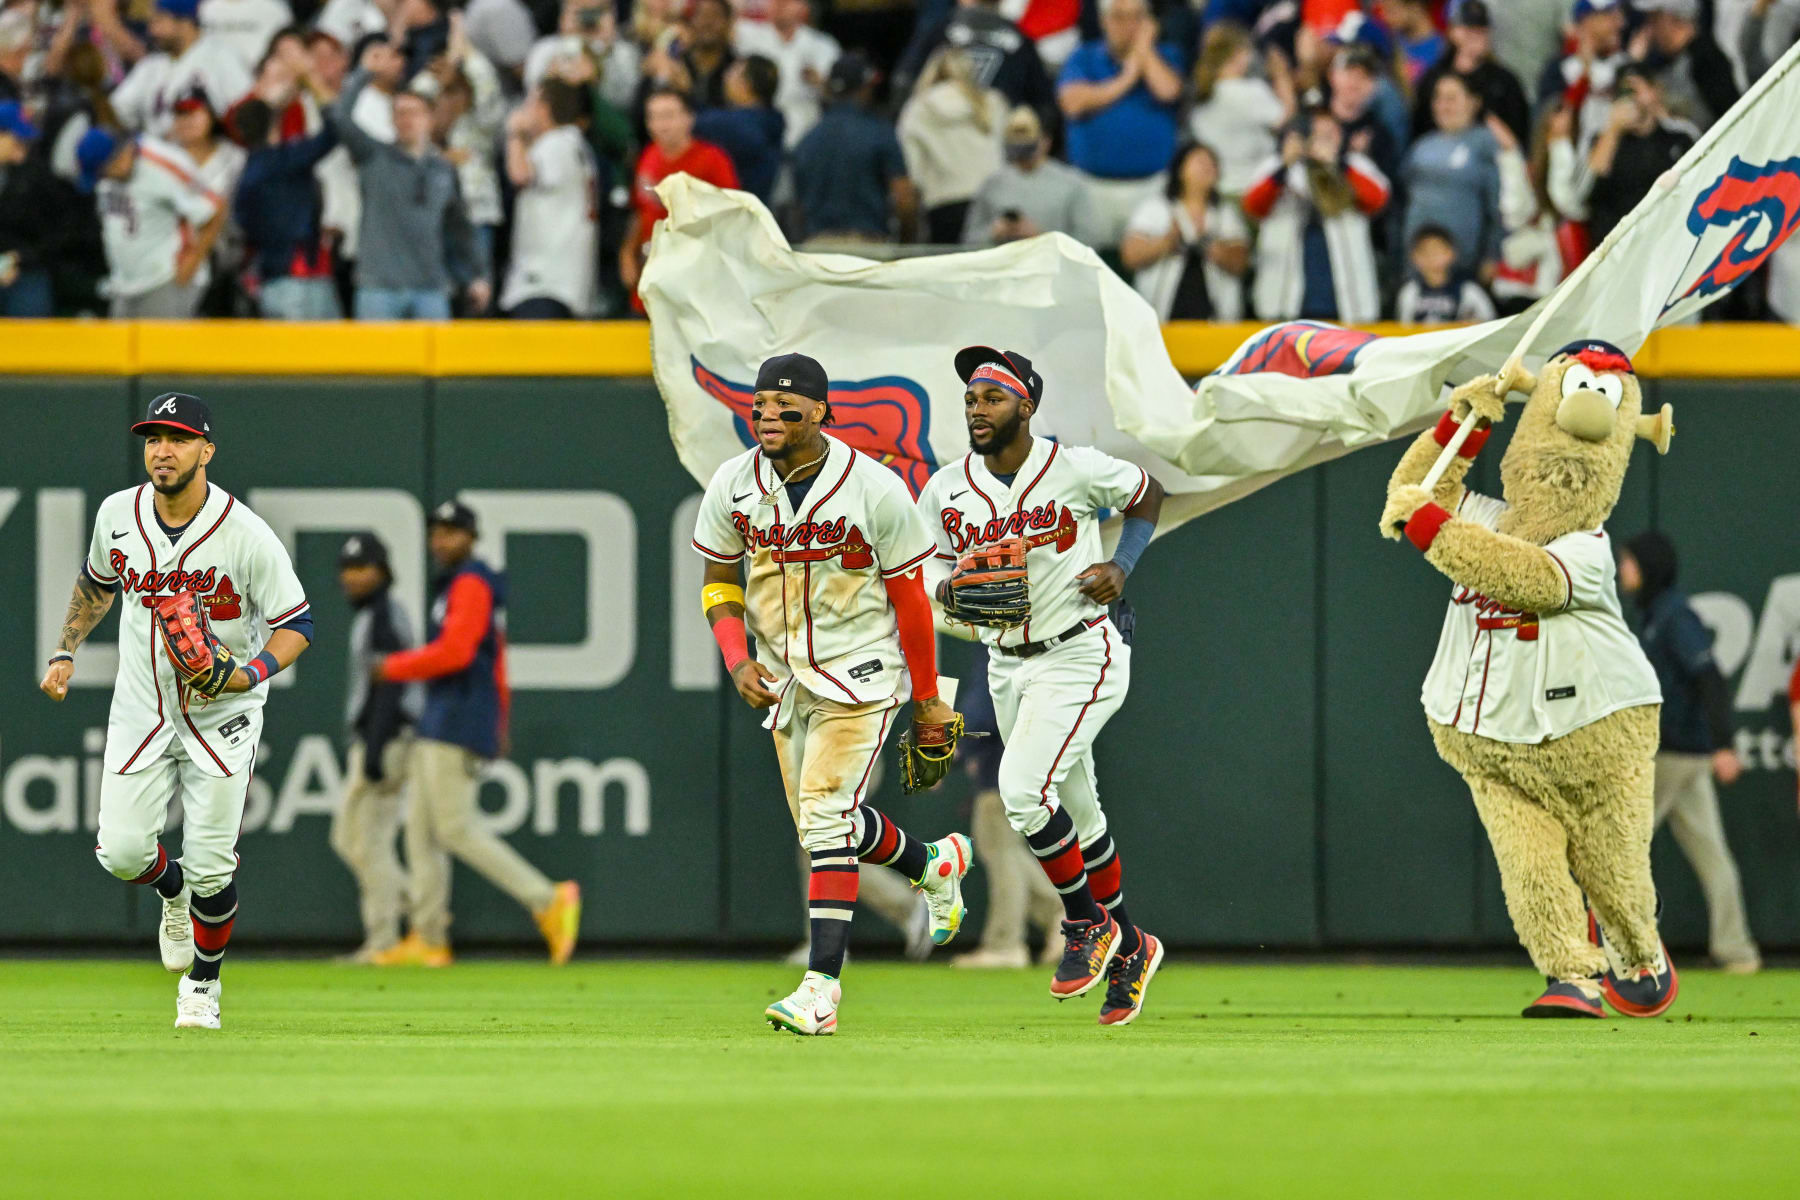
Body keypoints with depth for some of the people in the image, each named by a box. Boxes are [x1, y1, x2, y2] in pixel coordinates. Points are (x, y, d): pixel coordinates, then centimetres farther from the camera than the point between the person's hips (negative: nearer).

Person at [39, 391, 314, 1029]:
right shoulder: (117, 515, -5)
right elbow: (96, 583, 17)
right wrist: (65, 652, 10)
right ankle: (173, 892, 29)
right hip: (141, 708, 3)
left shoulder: (246, 535, -19)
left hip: (223, 713, -3)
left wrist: (252, 672, -29)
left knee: (210, 867, -4)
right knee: (121, 850, -7)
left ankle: (203, 985, 21)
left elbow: (296, 624, -12)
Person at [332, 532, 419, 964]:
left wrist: (374, 749, -26)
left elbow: (390, 685, -21)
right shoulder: (368, 619, 19)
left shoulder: (385, 616, -13)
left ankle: (382, 941, -7)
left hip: (387, 740, -11)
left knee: (369, 840, -9)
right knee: (348, 838, 11)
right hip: (370, 745, 11)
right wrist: (357, 750, 24)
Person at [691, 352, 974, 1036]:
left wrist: (927, 698, -2)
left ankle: (821, 990, -22)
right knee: (822, 825, 15)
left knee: (825, 816, -18)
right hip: (782, 676, 6)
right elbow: (719, 584, 7)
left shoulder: (876, 491, -17)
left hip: (859, 672, -6)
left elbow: (909, 597, -7)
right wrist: (738, 660, -11)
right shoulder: (733, 486, -5)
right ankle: (935, 863, 44)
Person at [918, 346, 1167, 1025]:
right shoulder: (945, 492, -1)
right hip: (1006, 666, 5)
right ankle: (1128, 950, 30)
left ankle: (1088, 924, -2)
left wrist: (1121, 568, -8)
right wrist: (952, 589, -18)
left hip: (1081, 656, -5)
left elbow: (1146, 494, 6)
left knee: (1023, 790, -21)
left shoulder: (1076, 469, -12)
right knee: (1075, 813, 14)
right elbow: (928, 575, 5)